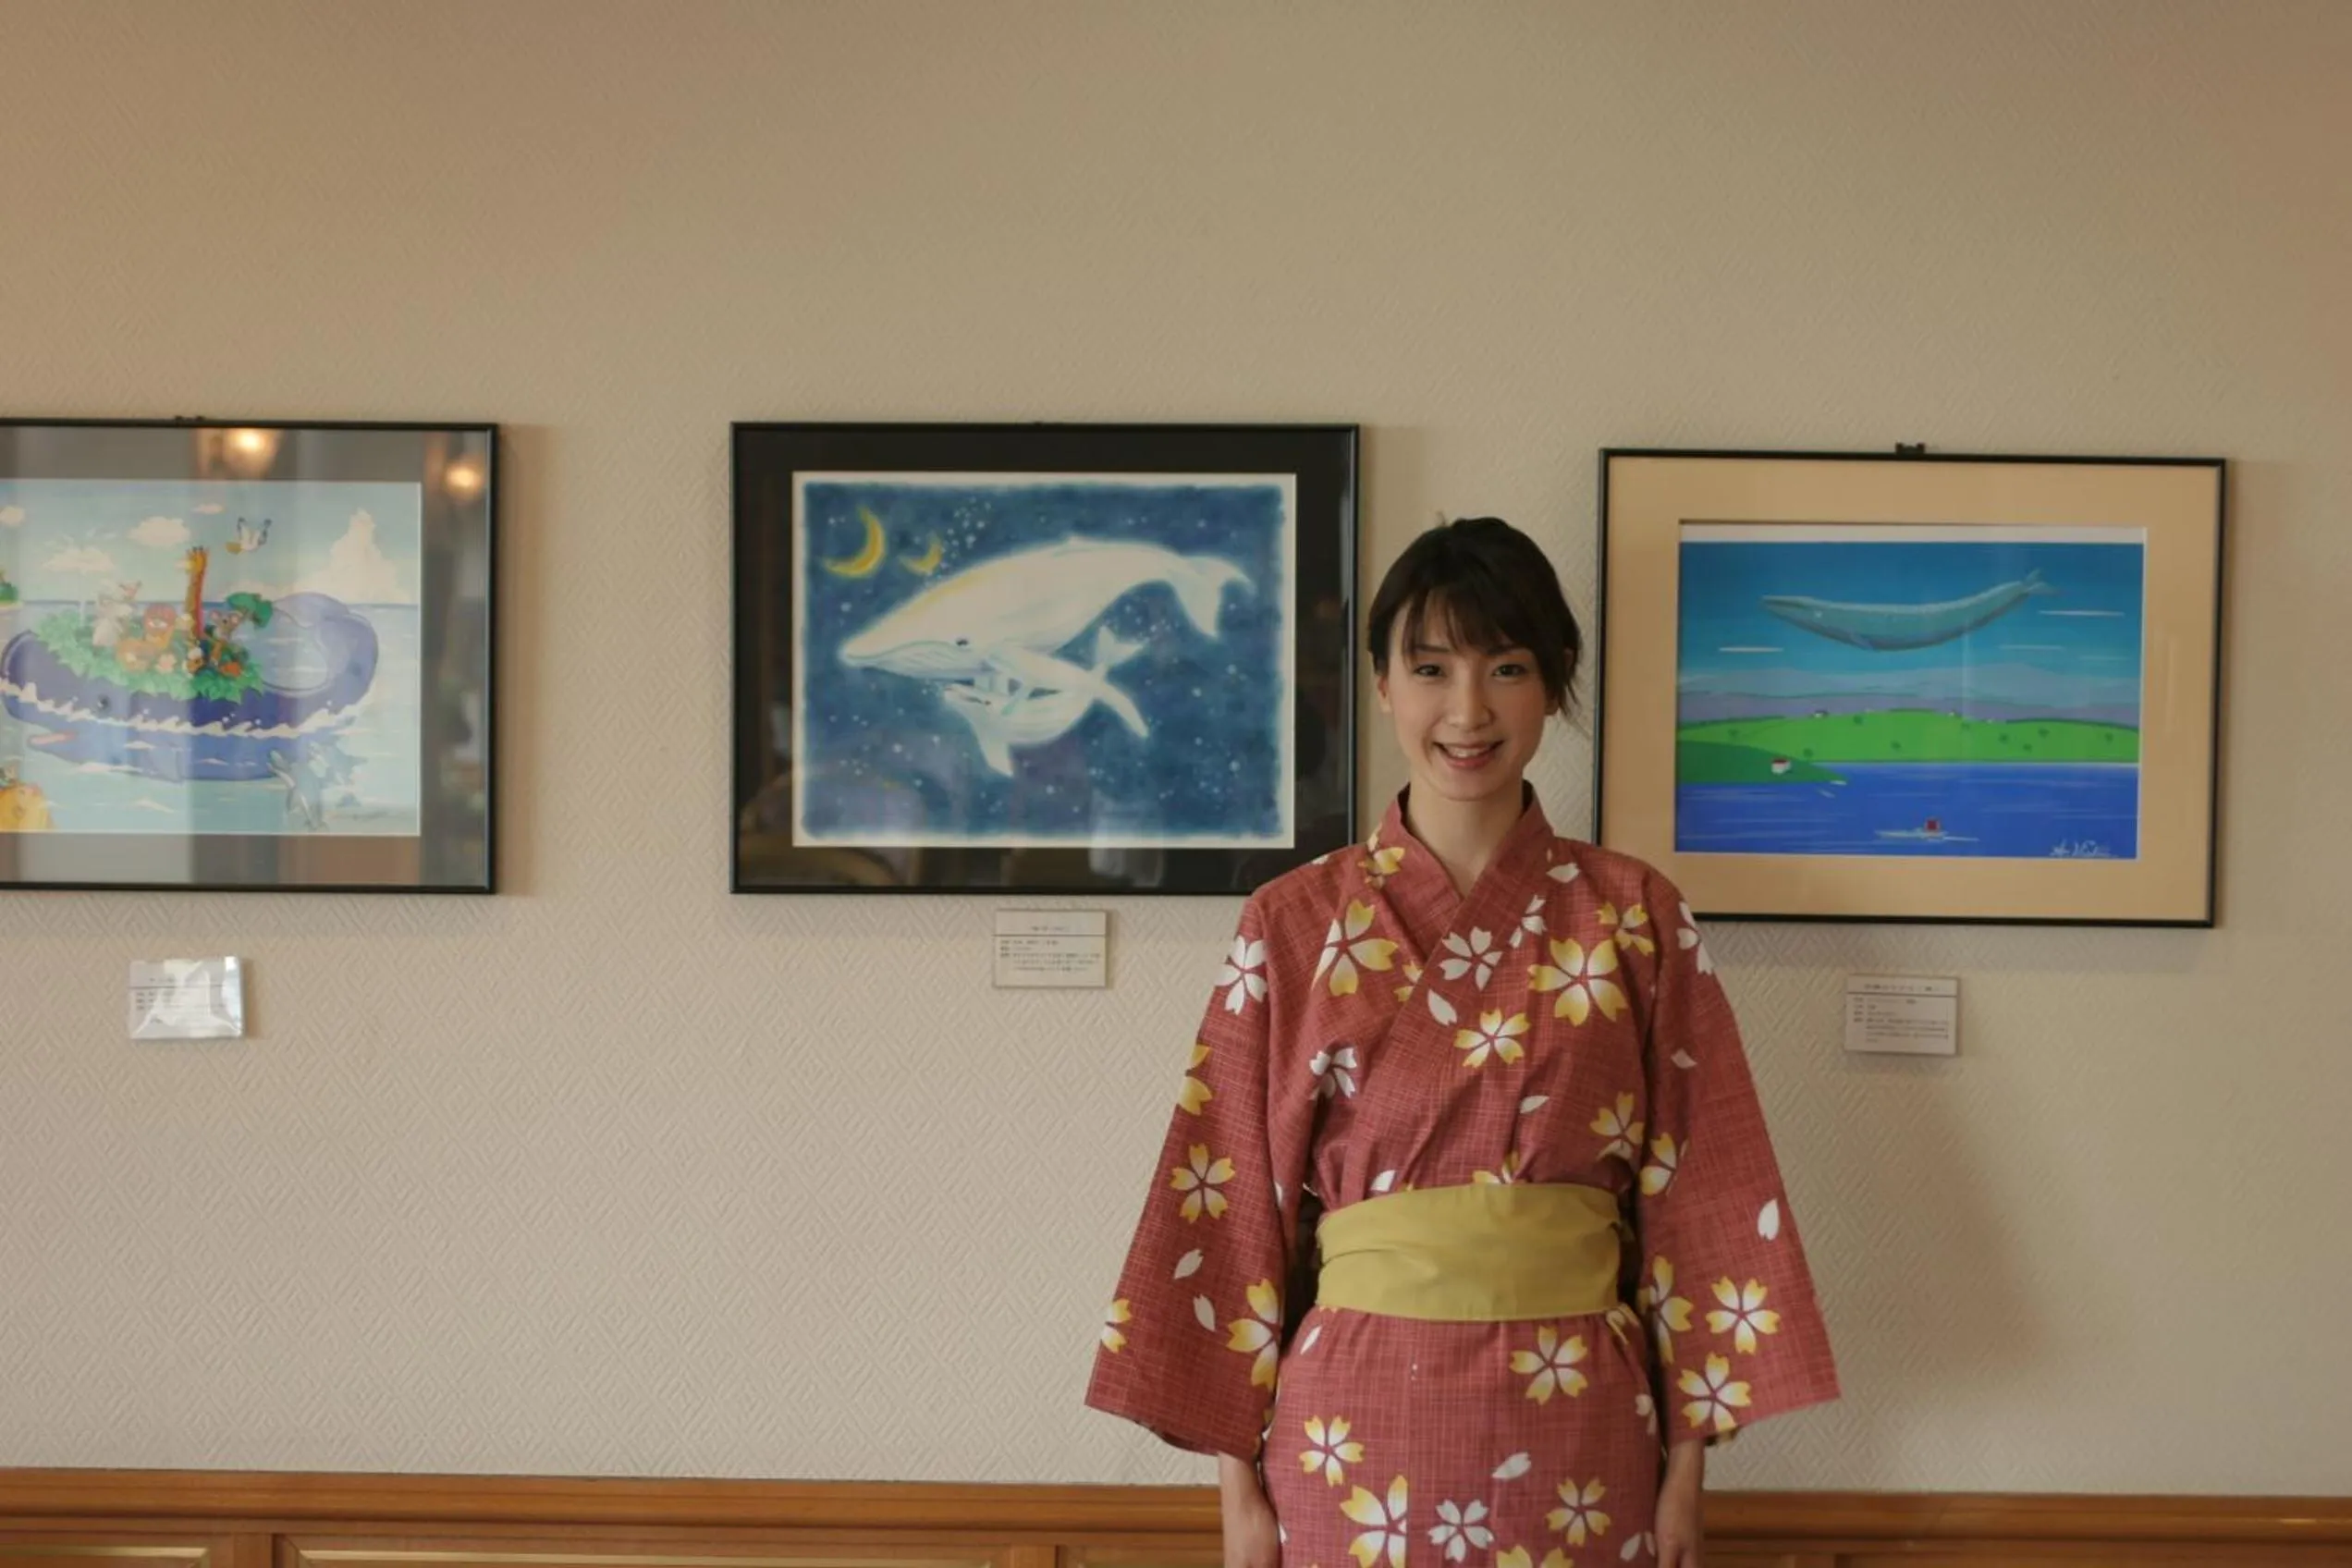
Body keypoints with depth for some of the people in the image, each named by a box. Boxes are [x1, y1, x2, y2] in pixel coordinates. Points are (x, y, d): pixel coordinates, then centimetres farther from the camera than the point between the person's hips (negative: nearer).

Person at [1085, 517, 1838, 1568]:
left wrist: (1688, 1459, 0)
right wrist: (1238, 1478, -2)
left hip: (1576, 1424, 1)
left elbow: (1697, 1195, 1)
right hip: (1355, 1424, 0)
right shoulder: (1293, 923, -1)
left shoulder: (1638, 917, 0)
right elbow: (1236, 1203, -1)